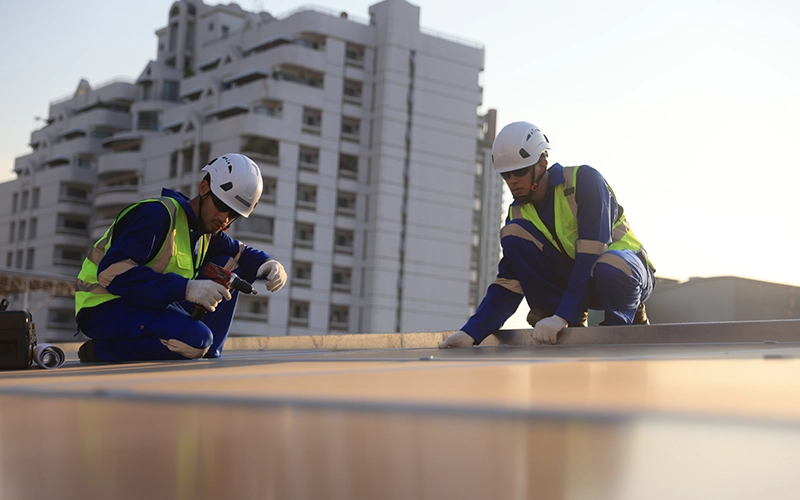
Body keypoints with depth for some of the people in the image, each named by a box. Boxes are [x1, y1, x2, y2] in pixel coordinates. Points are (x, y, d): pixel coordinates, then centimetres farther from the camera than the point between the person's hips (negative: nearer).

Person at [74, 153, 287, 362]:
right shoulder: (158, 215, -20)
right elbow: (112, 272, -30)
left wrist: (268, 264, -5)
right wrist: (187, 288, -37)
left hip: (152, 306, 9)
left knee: (227, 267, 4)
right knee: (196, 338, -32)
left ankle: (205, 357, -1)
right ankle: (99, 351, -13)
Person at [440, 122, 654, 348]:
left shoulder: (584, 180, -20)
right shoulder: (519, 213, -3)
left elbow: (591, 255, -28)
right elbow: (508, 284, -7)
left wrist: (563, 316, -34)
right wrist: (472, 332, -21)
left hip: (628, 272, -5)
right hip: (576, 281, 5)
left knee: (609, 266, -42)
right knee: (513, 235, -16)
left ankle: (622, 325, -9)